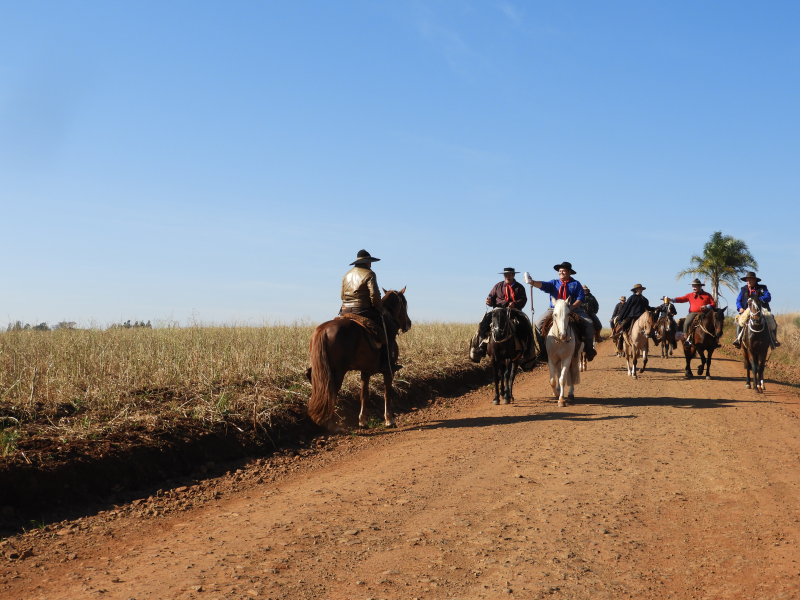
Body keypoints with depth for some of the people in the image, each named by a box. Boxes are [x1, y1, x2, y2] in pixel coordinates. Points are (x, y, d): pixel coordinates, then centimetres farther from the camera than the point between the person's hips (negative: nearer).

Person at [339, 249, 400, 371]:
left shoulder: (347, 275, 18)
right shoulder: (369, 274, -6)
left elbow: (343, 296, 20)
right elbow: (374, 296, -13)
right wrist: (381, 310, 0)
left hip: (345, 312, 7)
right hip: (363, 311, -7)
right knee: (391, 326, 2)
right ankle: (384, 361, -8)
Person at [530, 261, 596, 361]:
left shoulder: (576, 284, 7)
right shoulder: (554, 283, 12)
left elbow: (581, 298, -4)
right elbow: (543, 285, -6)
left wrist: (570, 308, -19)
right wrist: (532, 282, -27)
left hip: (573, 309, -1)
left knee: (589, 323, -20)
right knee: (539, 324, -16)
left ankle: (589, 348, -6)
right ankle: (543, 348, -7)